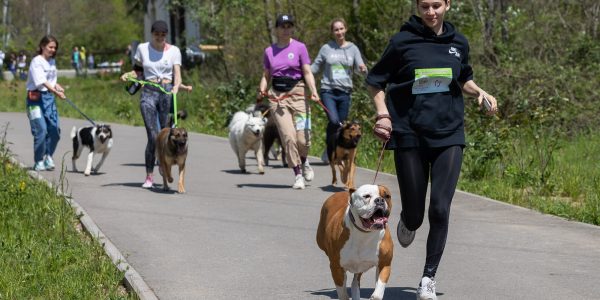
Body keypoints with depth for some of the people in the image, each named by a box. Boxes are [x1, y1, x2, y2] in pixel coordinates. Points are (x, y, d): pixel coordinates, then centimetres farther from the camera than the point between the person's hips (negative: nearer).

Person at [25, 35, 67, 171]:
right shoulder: (36, 61, -11)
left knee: (54, 129, 1)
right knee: (41, 129, -11)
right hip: (36, 97, -7)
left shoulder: (52, 62, 13)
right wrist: (56, 92, -33)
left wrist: (58, 87, -2)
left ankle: (48, 156, 19)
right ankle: (39, 162, 1)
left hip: (49, 96, 7)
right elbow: (41, 81, -22)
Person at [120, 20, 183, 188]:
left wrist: (175, 88, -22)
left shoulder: (174, 51, 5)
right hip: (148, 93, 0)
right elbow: (139, 71, 17)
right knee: (153, 136, -11)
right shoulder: (142, 48, 8)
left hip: (167, 92, 0)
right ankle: (149, 177, -7)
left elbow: (177, 75, -2)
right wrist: (128, 75, -4)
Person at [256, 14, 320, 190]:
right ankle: (298, 175, 1)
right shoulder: (269, 52, 10)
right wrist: (261, 91, -5)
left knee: (302, 138, -6)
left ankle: (303, 162, 28)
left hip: (297, 94, -1)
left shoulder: (299, 48, 2)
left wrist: (313, 91, -18)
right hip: (277, 96, 2)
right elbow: (266, 76, 14)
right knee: (288, 137, -10)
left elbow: (307, 72, -2)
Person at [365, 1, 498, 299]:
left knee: (440, 209, -11)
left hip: (449, 134, 1)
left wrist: (478, 91, 3)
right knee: (414, 212, 5)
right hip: (409, 135, -1)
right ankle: (409, 221, 44)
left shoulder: (458, 42, 7)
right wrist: (382, 113, -9)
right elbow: (375, 81, 6)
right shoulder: (402, 41, -3)